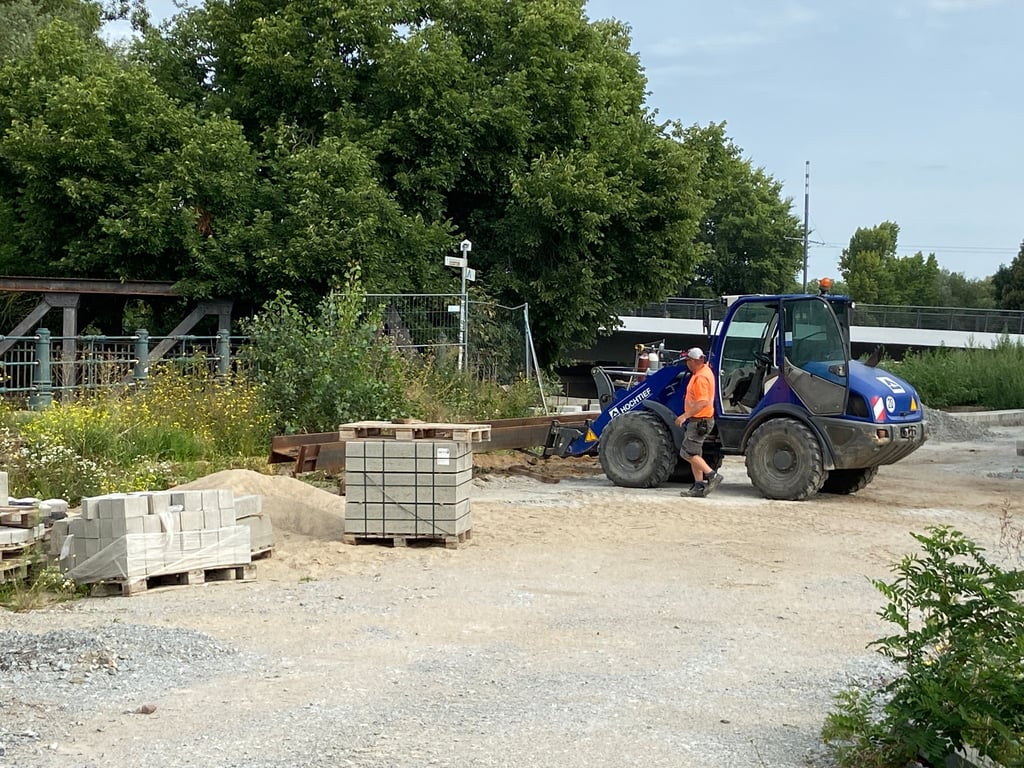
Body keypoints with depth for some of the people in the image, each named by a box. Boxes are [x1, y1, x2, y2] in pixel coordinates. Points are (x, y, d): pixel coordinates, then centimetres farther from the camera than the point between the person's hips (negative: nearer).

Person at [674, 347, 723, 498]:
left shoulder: (701, 377, -22)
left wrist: (685, 416, -30)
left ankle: (712, 475, -8)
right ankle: (699, 487, 14)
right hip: (698, 421, 11)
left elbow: (703, 402, -30)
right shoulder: (705, 370, 11)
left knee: (688, 452, -8)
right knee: (693, 453, 13)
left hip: (699, 421, -11)